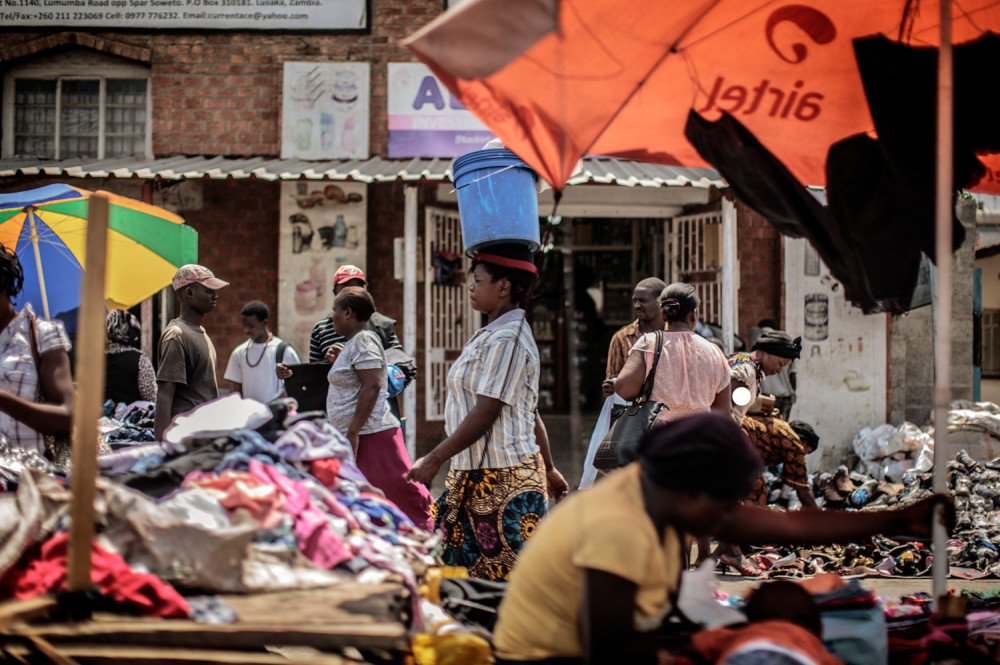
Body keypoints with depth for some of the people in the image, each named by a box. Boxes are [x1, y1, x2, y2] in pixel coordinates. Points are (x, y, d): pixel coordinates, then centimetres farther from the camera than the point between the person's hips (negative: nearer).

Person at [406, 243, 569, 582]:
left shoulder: (506, 339, -16)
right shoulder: (492, 335, 17)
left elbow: (486, 413, -20)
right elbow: (532, 413, 21)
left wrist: (434, 460, -18)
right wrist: (548, 470, 26)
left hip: (502, 478, -10)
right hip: (478, 474, 10)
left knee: (506, 584, -7)